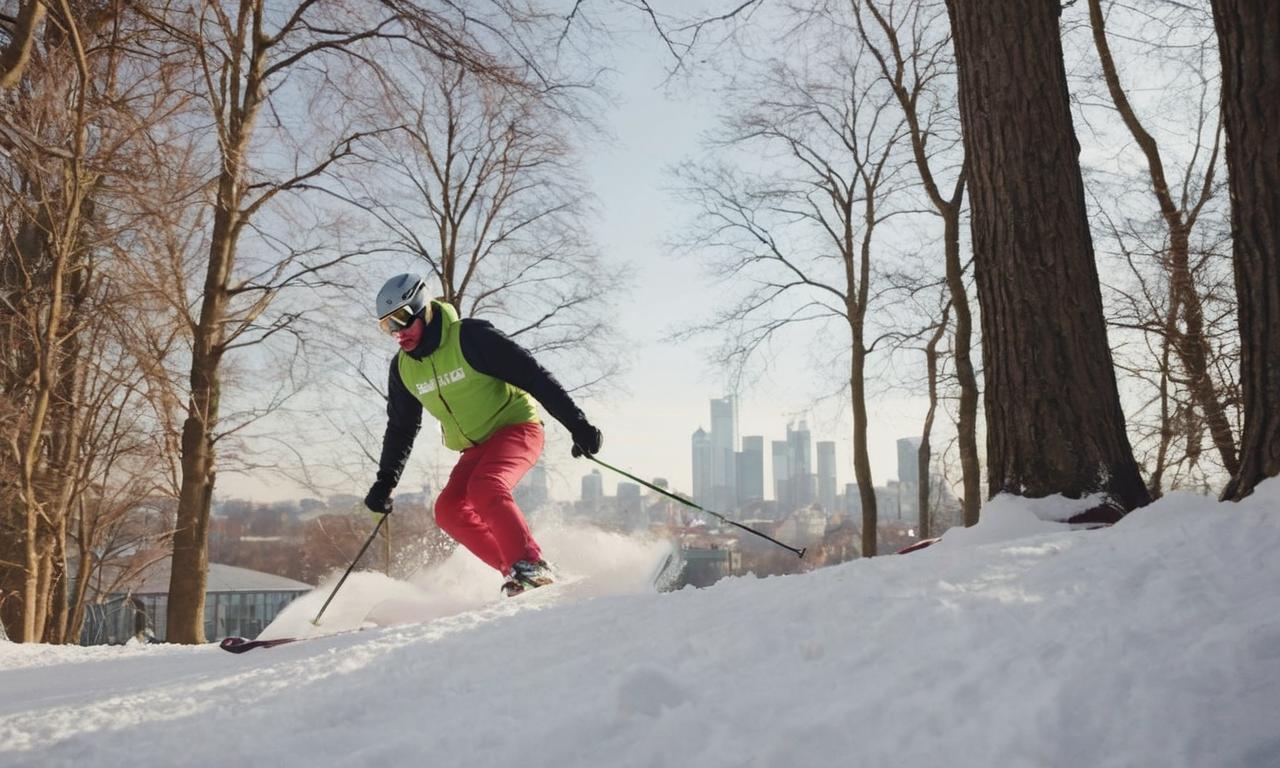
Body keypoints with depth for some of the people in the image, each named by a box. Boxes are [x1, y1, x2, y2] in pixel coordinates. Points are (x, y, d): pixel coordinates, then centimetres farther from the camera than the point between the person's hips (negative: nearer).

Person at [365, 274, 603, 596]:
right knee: (448, 510, -13)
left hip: (517, 427, -7)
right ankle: (514, 570, -7)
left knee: (484, 487, -31)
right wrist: (385, 481, 14)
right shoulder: (403, 368, 1)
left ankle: (532, 566, -23)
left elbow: (534, 376, -20)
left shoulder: (470, 337, -19)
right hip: (476, 448, 7)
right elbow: (400, 428, 17)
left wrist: (578, 425, -24)